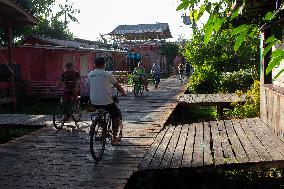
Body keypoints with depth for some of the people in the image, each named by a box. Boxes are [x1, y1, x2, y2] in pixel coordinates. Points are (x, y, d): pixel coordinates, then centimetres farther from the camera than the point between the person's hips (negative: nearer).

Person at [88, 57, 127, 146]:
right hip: (107, 102, -4)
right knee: (117, 115, 16)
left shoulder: (90, 75, 4)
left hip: (94, 102, 4)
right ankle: (114, 139, 15)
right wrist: (123, 92, 23)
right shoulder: (108, 74, -5)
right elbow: (117, 85, 6)